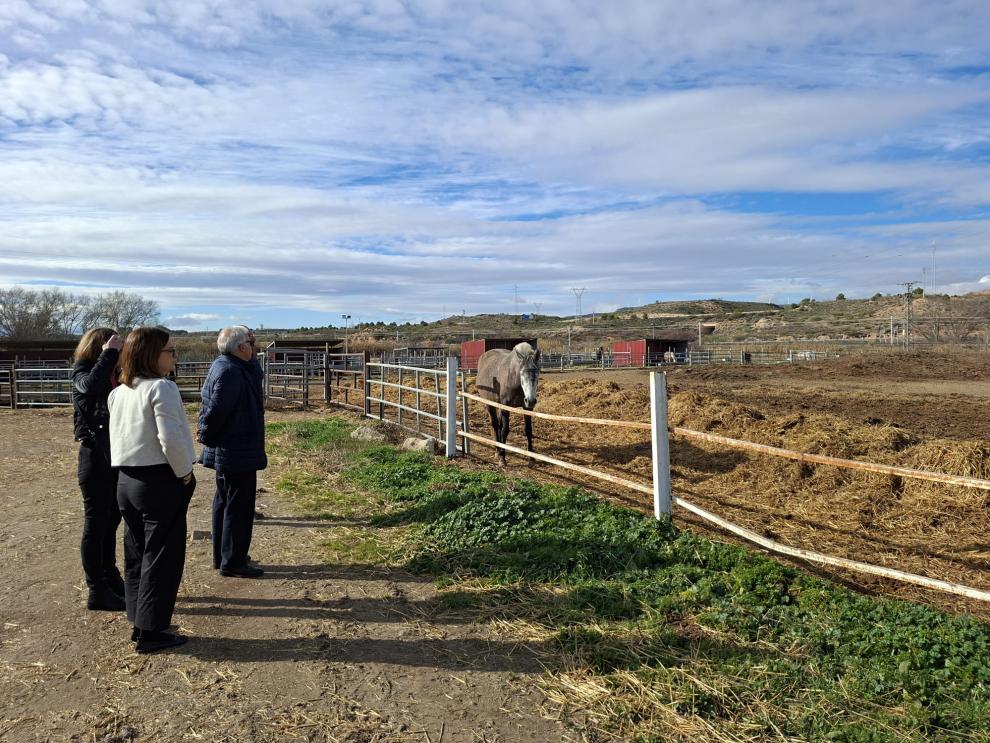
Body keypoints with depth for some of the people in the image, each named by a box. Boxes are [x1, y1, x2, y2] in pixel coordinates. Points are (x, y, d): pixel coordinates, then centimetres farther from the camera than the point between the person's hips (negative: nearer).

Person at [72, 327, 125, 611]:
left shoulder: (114, 375, 7)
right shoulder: (82, 373, -10)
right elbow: (90, 386, -34)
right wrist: (108, 354, -27)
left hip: (117, 458, 7)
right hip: (95, 458, -7)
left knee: (111, 520, 17)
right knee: (96, 524, 1)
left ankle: (111, 578, 32)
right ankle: (97, 591, 10)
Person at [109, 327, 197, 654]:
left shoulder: (117, 393, 9)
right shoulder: (161, 388, -17)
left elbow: (117, 437, 13)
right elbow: (170, 439, -24)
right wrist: (185, 474, -10)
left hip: (126, 480, 8)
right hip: (160, 481, -8)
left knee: (136, 554, 17)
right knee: (161, 558, 2)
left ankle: (139, 624, 26)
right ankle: (151, 631, 9)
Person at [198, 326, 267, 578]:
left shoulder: (222, 365, 8)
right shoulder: (229, 372, -23)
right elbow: (216, 410, -26)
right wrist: (206, 436, -10)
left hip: (227, 452, 11)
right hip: (237, 452, -11)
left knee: (225, 502, 18)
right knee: (238, 505, 0)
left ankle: (222, 557, 31)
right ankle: (232, 562, 9)